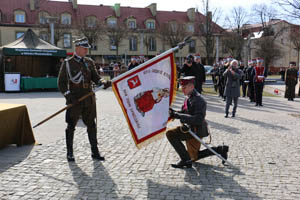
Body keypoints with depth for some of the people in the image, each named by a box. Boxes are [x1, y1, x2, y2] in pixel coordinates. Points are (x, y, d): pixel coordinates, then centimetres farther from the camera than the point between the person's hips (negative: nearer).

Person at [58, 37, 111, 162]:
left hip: (89, 99, 4)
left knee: (91, 125, 8)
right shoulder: (67, 63, -3)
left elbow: (95, 77, 6)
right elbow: (61, 83, -4)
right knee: (71, 126, 5)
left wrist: (103, 82, -16)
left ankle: (95, 152, 18)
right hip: (74, 100, -4)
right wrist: (69, 96, -16)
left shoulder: (89, 62, 10)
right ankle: (69, 153, 18)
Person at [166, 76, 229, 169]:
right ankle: (220, 150, 27)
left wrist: (178, 115, -34)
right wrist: (174, 112, -3)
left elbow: (198, 119, -31)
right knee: (194, 157, 22)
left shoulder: (198, 100, -20)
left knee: (171, 134, -20)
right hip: (191, 129, 10)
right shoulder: (190, 98, 10)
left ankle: (185, 160, -14)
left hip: (195, 131, -10)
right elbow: (185, 112, 17)